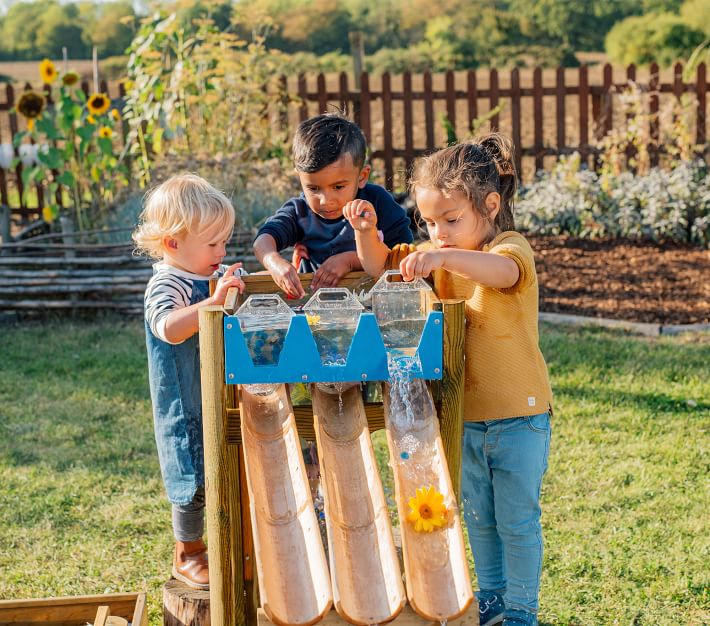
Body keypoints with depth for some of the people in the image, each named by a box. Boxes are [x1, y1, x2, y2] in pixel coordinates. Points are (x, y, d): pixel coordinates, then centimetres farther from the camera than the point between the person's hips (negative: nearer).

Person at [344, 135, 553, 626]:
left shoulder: (512, 248, -17)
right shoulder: (437, 254, 4)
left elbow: (501, 271, -41)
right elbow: (378, 265, 9)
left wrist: (447, 256, -56)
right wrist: (366, 232, -12)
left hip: (519, 416, -7)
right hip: (465, 415, 7)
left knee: (517, 519, 6)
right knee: (479, 516, 20)